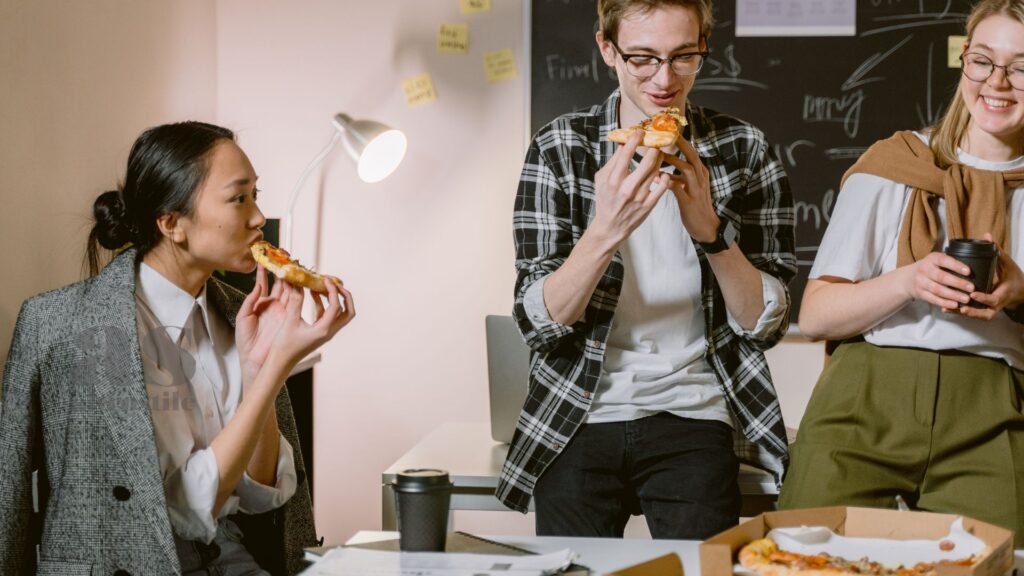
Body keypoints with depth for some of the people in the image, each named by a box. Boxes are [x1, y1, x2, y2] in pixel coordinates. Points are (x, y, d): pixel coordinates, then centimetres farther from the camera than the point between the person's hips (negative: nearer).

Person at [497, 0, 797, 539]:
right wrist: (606, 231, -24)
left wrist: (709, 228, -17)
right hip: (579, 421, 0)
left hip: (691, 418, 0)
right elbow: (539, 322, -7)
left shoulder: (741, 150, 2)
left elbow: (766, 323, -2)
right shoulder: (559, 148, -1)